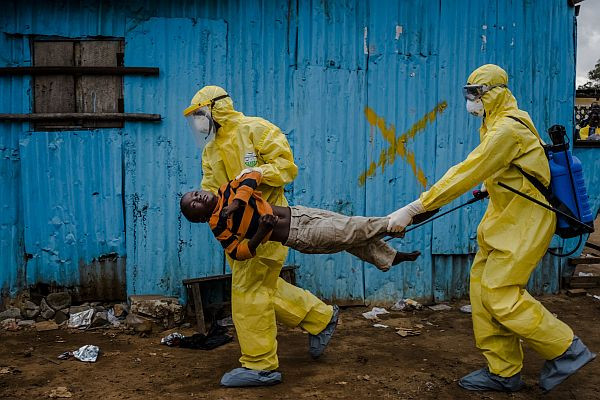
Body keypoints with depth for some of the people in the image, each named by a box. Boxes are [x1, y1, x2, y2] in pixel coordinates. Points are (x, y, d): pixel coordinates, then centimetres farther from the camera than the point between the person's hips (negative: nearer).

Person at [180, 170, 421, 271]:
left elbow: (253, 176, -6)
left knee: (349, 230, 13)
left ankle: (389, 258, 32)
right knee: (352, 231, -5)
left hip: (295, 212, 6)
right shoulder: (218, 226, -8)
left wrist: (237, 201, -19)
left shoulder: (227, 192, 6)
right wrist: (261, 233, -28)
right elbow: (238, 253, -13)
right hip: (297, 236, -6)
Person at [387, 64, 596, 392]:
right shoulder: (494, 125, 11)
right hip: (503, 218, 10)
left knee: (499, 293, -10)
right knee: (482, 288, 6)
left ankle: (567, 350, 9)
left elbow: (467, 175, -27)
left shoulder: (508, 129, -21)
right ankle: (503, 371, 16)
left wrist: (413, 209, -28)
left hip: (524, 222, -10)